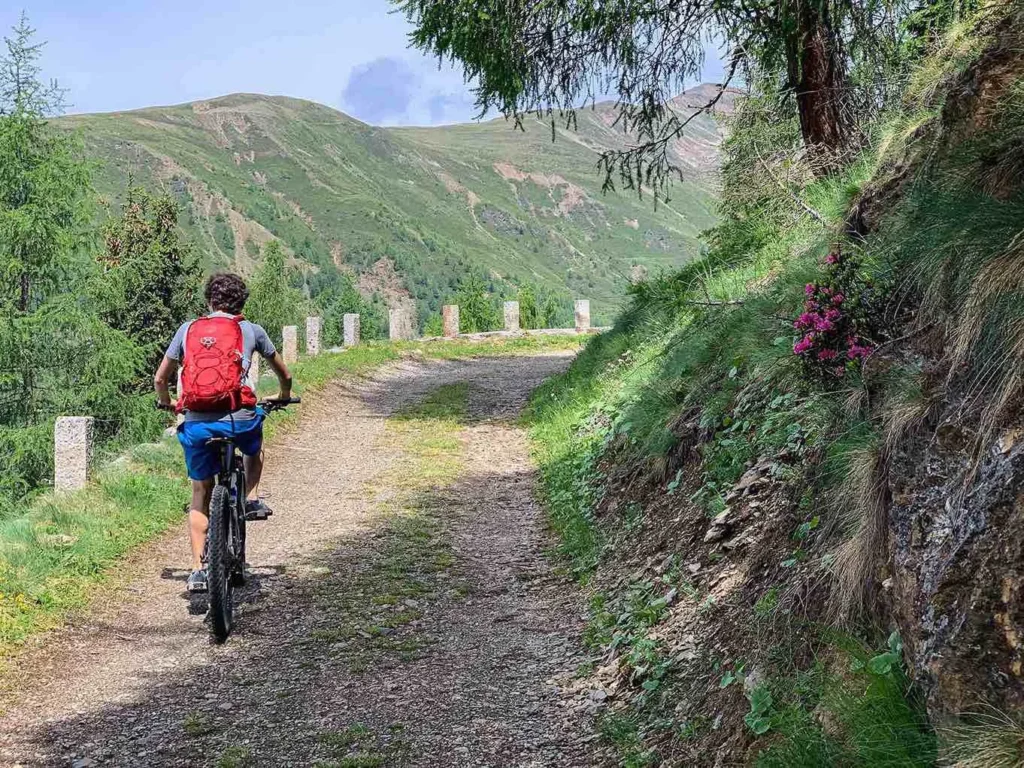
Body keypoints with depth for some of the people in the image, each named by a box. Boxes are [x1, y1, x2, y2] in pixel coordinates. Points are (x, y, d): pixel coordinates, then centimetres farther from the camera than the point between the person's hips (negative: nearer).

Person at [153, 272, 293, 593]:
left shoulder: (188, 329, 12)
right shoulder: (251, 330, 10)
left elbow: (160, 379, 17)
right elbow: (284, 375, 23)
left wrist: (166, 404, 38)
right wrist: (284, 397, 45)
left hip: (195, 424, 1)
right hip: (237, 419, -1)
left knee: (200, 495, 17)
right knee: (255, 446, 37)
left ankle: (197, 570, 13)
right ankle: (252, 499, 22)